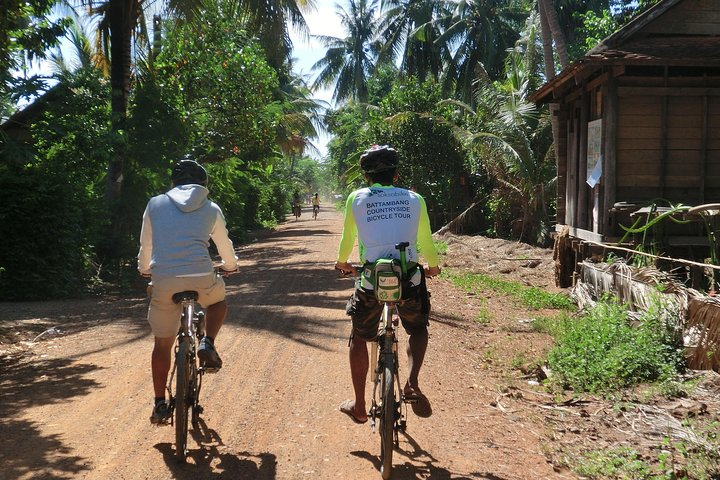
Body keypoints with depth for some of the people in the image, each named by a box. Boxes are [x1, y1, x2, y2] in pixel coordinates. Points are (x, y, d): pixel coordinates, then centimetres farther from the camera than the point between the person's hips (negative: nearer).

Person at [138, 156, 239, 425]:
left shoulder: (155, 204, 15)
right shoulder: (211, 209, 14)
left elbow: (145, 245, 24)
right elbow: (225, 246, 26)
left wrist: (144, 270, 44)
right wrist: (230, 265, 48)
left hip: (163, 280, 1)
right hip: (201, 278, -1)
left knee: (163, 344, 15)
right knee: (219, 301, 34)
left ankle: (160, 404, 17)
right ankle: (207, 345, 11)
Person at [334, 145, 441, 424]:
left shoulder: (356, 198, 6)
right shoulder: (414, 200, 8)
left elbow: (347, 239, 16)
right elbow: (426, 243, 15)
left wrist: (342, 262, 38)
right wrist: (433, 266, 36)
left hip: (372, 280, 0)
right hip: (410, 278, 1)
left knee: (359, 338, 21)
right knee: (418, 329, 28)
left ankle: (359, 407, 26)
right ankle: (412, 383, 4)